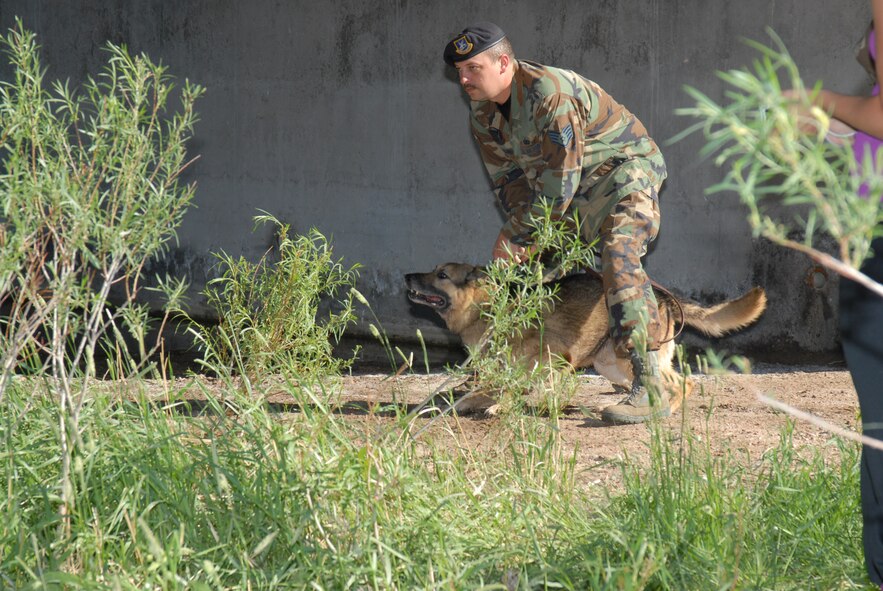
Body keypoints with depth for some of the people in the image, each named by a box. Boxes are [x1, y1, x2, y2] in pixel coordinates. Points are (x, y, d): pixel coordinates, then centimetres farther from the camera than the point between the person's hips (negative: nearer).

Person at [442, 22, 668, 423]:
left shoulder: (549, 93, -30)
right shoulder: (482, 111, -2)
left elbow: (560, 181, -29)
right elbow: (509, 178, 5)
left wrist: (516, 235, -20)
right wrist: (520, 233, -11)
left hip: (624, 168, -9)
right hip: (571, 187, 9)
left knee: (618, 257, -31)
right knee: (509, 267, 10)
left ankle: (650, 390, -37)